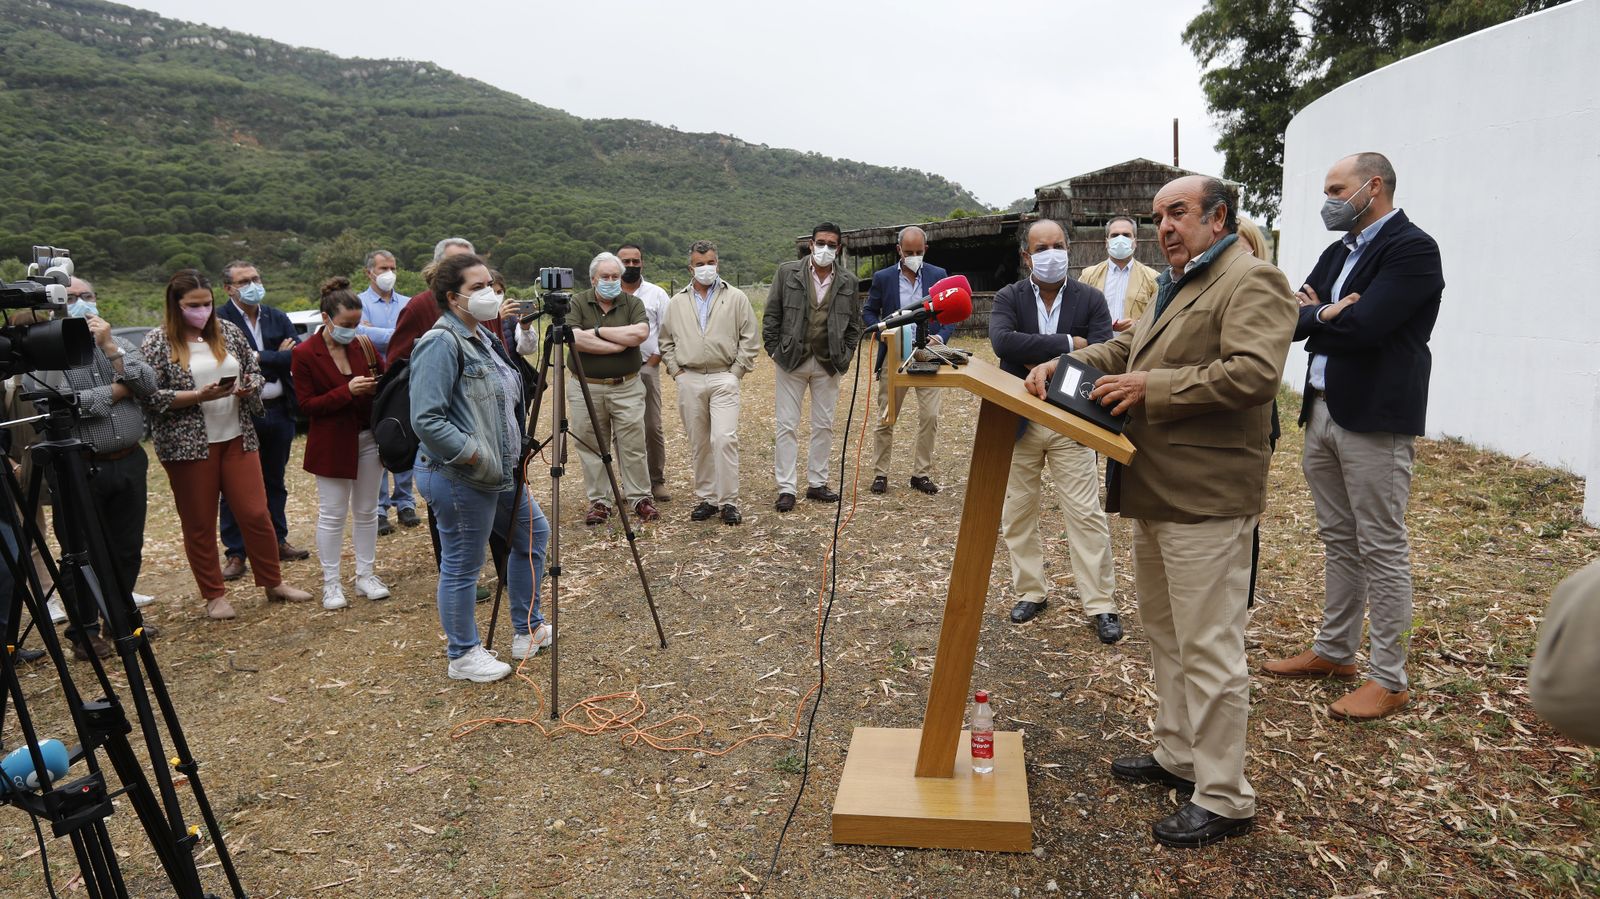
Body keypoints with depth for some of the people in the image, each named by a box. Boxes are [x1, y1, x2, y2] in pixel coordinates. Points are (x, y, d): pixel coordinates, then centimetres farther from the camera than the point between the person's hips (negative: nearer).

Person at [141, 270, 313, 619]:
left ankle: (274, 583, 19)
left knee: (256, 513, 4)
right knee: (199, 524, 7)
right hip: (188, 446, -3)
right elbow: (150, 396, -9)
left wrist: (249, 386, -7)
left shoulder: (229, 331, 7)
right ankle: (214, 595, 19)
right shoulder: (157, 343, -4)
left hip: (237, 439, 3)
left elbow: (255, 370, 15)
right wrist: (198, 396, -19)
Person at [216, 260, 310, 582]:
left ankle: (277, 540, 29)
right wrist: (278, 356, -12)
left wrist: (260, 358, -15)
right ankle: (236, 553, 12)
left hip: (278, 410, 5)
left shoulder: (277, 318, 9)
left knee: (275, 481, 16)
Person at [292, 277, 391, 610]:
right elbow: (307, 405, -12)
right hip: (331, 444, -4)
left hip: (368, 438, 4)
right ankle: (331, 583, 14)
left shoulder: (364, 344, 2)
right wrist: (347, 390, -23)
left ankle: (366, 576, 23)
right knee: (332, 515, 3)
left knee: (367, 511, 12)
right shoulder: (305, 353, -10)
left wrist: (378, 384, -14)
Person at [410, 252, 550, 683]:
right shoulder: (441, 344, -18)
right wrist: (474, 454, -22)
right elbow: (426, 420, -25)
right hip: (459, 479, -10)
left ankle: (528, 631, 35)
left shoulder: (482, 337, 11)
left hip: (499, 471, 10)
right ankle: (463, 656, 23)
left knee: (532, 534, 20)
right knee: (462, 566, 4)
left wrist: (509, 454, 15)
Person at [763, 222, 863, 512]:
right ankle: (786, 489, 4)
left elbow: (854, 323, 11)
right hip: (792, 360, -2)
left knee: (824, 426, 9)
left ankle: (817, 483, 20)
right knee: (785, 426, -2)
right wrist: (774, 350, -5)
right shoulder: (787, 272, -2)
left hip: (828, 364, 3)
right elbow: (771, 315, 0)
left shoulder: (848, 281, 5)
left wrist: (845, 356, 3)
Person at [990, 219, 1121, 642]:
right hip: (1018, 421, 1)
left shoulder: (1090, 300, -1)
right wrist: (1067, 344, -23)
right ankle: (1030, 592, 25)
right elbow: (1002, 341, -23)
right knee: (1018, 512, 10)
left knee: (1087, 514, -1)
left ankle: (1101, 605, 8)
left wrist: (1043, 365, -17)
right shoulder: (1009, 298, -2)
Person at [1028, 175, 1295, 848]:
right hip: (1155, 492, 11)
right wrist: (1064, 363, 4)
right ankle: (1177, 755, 36)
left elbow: (1254, 373, -24)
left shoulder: (1251, 282, -12)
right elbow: (1125, 350, 21)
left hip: (1205, 499, -10)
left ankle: (1224, 799, 10)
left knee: (1208, 649, -3)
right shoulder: (1175, 286, 20)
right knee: (1163, 632, 20)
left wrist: (1154, 386, -22)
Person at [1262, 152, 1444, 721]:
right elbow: (1292, 319, 6)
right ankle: (1334, 651, 29)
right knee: (1338, 542, 16)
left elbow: (1364, 325, -22)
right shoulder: (1339, 251, 15)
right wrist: (1327, 316, -14)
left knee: (1382, 550, 0)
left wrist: (1317, 315, -5)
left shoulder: (1413, 249, -11)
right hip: (1322, 413, 8)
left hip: (1376, 420, -8)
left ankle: (1389, 680, 10)